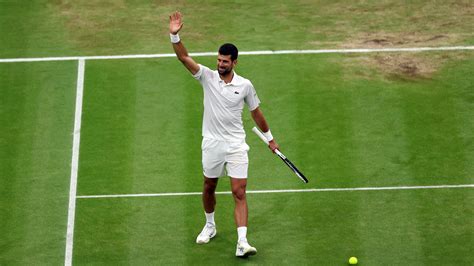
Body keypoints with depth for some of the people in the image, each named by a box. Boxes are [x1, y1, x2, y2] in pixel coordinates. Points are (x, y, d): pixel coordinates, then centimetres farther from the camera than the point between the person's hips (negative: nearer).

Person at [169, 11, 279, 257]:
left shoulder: (245, 85, -2)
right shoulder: (207, 77, -3)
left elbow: (256, 112, 12)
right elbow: (184, 57, -15)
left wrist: (269, 137, 19)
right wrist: (174, 35, -31)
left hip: (236, 145, -1)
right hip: (212, 143, 1)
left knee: (239, 193, -9)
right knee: (209, 188, 16)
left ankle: (242, 242, -14)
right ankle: (210, 226, 41)